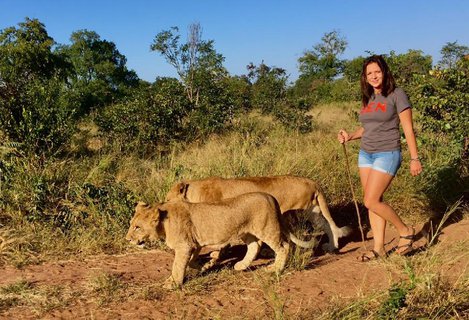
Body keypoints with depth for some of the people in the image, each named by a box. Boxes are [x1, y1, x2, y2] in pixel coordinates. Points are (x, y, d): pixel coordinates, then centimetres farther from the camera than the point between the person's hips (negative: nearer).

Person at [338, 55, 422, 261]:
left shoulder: (396, 95, -7)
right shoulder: (368, 98, 11)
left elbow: (408, 128, -8)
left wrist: (414, 158, -11)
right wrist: (350, 136, 2)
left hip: (387, 154, -7)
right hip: (365, 154, 7)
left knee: (371, 201, -12)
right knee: (373, 201, 7)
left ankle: (406, 231, 8)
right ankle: (379, 248, 14)